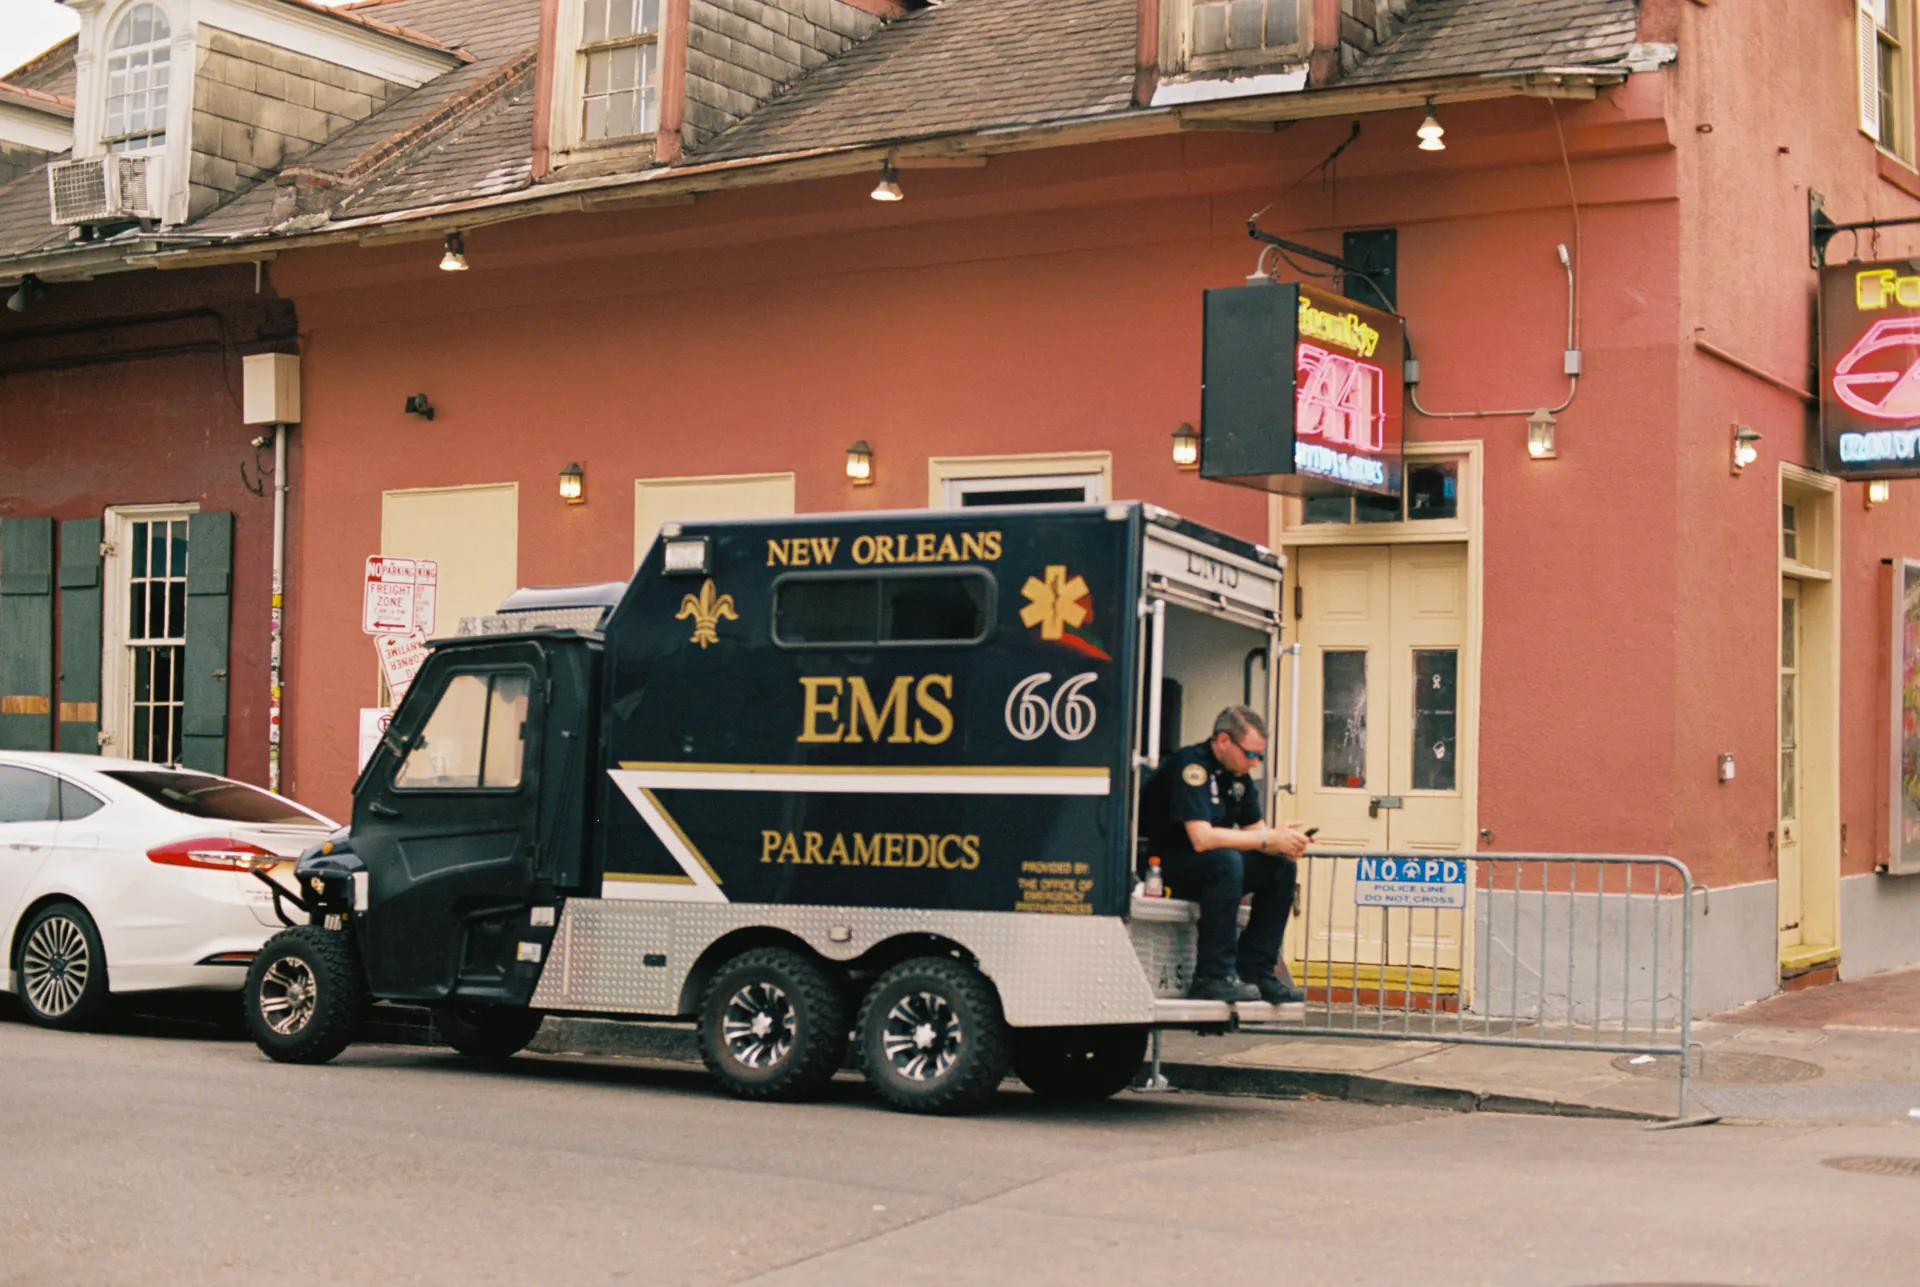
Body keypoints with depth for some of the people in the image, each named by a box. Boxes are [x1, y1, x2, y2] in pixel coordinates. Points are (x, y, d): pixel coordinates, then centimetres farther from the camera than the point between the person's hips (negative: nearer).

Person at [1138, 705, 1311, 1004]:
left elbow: (1255, 829, 8)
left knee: (1283, 868, -5)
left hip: (1208, 866, 9)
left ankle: (1255, 971, -4)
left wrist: (1281, 840, -16)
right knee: (1226, 861, -35)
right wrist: (1269, 838, -26)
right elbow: (1201, 838, -31)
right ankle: (1213, 977, -30)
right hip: (1160, 865, -9)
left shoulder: (1238, 773, 6)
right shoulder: (1192, 765, -21)